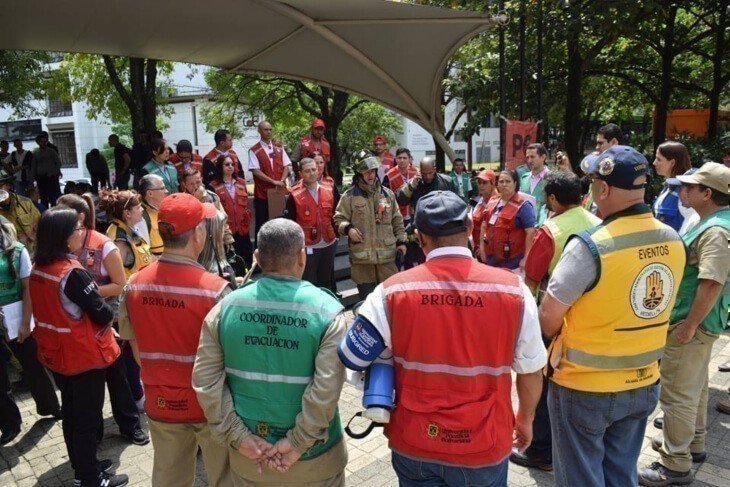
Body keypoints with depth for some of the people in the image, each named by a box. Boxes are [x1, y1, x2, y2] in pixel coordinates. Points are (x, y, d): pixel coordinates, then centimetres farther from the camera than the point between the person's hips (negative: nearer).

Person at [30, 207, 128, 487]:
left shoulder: (38, 270, 0)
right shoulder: (72, 273, -26)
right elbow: (102, 314, -21)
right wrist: (110, 314, 0)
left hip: (56, 354, 8)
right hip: (84, 357, -8)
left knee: (71, 412, 21)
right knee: (88, 418, 7)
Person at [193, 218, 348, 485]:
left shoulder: (226, 307, -8)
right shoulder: (327, 311, -16)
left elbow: (205, 381, -9)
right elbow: (326, 391, -23)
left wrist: (238, 437, -6)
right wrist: (298, 444, -14)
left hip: (248, 457, 2)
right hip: (313, 459, -2)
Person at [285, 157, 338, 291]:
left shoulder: (328, 191, 3)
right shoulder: (295, 195, -10)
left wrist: (336, 235, 10)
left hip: (329, 245, 4)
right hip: (307, 248, -4)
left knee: (326, 282, 19)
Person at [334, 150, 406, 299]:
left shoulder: (387, 193, 9)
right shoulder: (349, 196, -2)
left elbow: (397, 220, 15)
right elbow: (339, 218, 2)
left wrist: (401, 240, 9)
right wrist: (348, 228, -18)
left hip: (387, 253, 2)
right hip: (361, 255, -2)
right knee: (366, 297, 10)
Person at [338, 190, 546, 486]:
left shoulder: (392, 292, -15)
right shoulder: (513, 290, -13)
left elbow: (349, 361, -8)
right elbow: (531, 371, -3)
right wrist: (525, 419, 15)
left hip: (413, 445, 0)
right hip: (483, 449, 1)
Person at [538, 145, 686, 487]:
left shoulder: (590, 246, -24)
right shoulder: (673, 241, -4)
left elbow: (549, 316, -18)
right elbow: (655, 304, 8)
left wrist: (560, 340, 2)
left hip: (585, 387, -6)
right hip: (645, 385, 6)